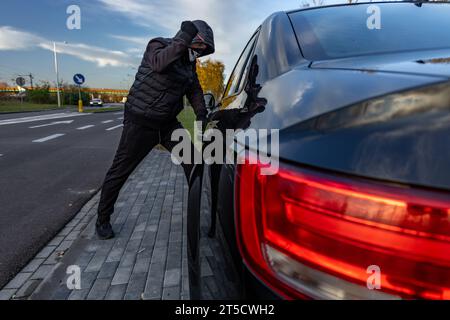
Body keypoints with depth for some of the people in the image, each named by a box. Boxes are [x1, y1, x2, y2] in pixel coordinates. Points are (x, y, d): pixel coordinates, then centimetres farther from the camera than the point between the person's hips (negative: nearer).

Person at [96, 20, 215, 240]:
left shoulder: (189, 61, 8)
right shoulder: (158, 45, -13)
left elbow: (195, 89, 14)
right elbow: (159, 63, -37)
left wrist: (201, 114, -1)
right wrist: (184, 38, -44)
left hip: (168, 122, 7)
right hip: (140, 121, -6)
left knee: (192, 161, 2)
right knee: (120, 170, 1)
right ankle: (103, 220, 17)